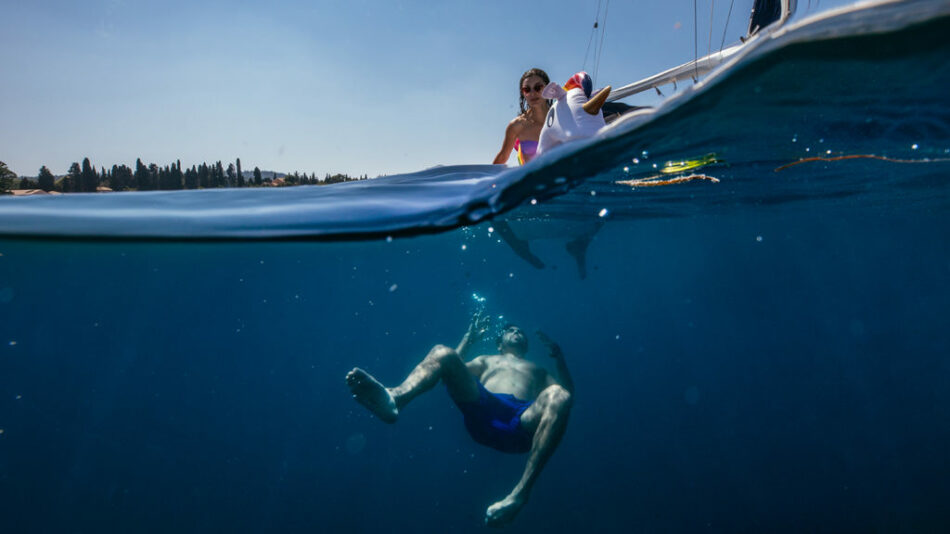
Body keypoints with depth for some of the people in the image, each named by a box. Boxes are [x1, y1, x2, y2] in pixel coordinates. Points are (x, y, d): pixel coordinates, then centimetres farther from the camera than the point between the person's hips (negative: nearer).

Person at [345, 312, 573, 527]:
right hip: (482, 408, 1)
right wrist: (469, 339, 31)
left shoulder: (538, 370, 44)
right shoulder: (486, 361, 45)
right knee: (442, 352, -18)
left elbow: (569, 390, 26)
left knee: (558, 396, -36)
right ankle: (394, 398, -55)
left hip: (524, 419, 0)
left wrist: (558, 357, 20)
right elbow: (453, 365, 27)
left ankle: (520, 494, -50)